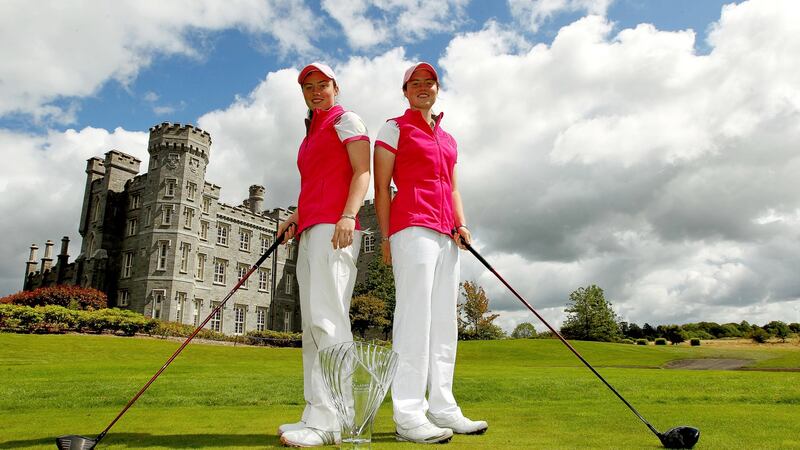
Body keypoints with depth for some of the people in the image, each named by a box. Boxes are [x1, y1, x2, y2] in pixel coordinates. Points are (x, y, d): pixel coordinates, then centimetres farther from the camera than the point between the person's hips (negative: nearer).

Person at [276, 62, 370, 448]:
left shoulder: (345, 119, 6)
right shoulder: (311, 134, 29)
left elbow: (362, 172, -7)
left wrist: (348, 216, -22)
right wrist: (297, 216, 17)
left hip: (334, 226, -9)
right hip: (311, 231, 9)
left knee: (326, 317, -19)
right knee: (312, 324, 3)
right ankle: (317, 413, 5)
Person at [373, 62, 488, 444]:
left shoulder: (448, 139, 25)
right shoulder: (394, 129, 7)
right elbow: (381, 187, 0)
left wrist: (461, 224, 5)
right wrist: (386, 238, -8)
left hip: (445, 235, 7)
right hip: (411, 227, -7)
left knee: (444, 320, 5)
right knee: (414, 315, -12)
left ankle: (442, 409, 10)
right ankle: (409, 416, -10)